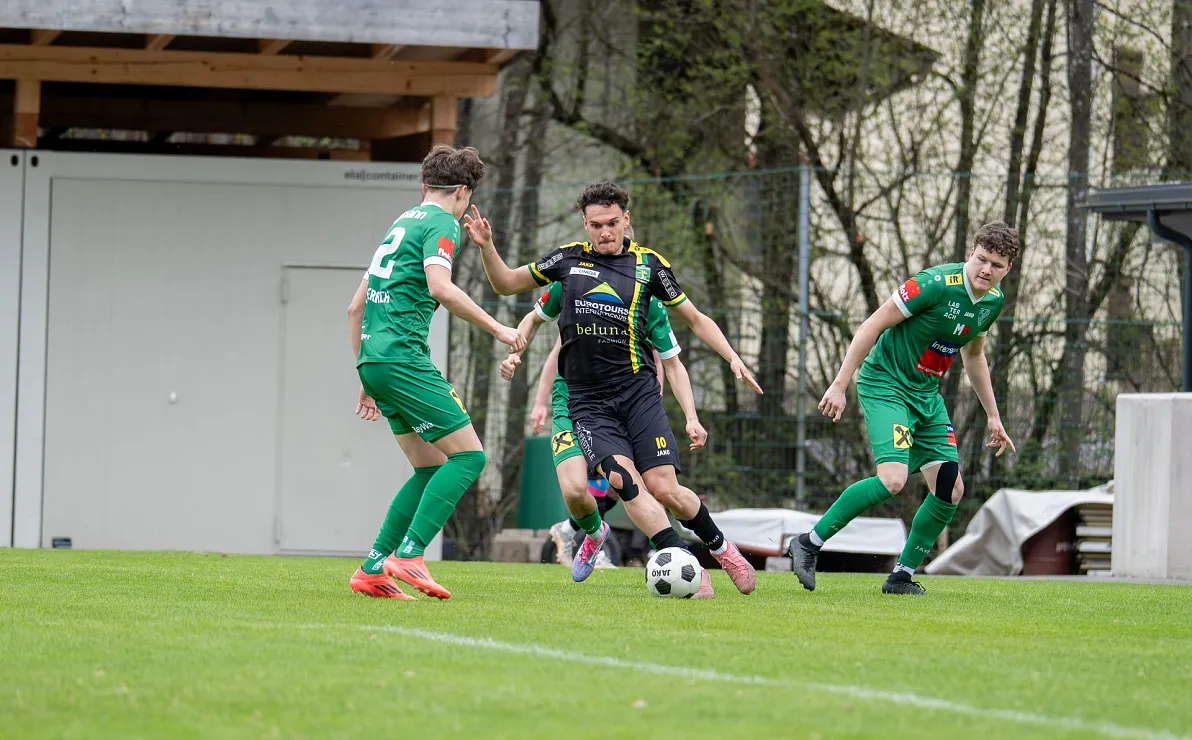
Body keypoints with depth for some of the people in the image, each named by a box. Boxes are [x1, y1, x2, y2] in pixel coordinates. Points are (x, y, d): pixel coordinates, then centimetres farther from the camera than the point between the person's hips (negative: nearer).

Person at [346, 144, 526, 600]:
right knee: (468, 455, -9)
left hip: (373, 358, 9)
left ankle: (373, 568, 7)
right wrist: (497, 328, -12)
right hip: (403, 355, -9)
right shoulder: (442, 223, -2)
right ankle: (408, 554, -18)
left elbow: (355, 307, 26)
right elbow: (441, 288, -20)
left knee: (431, 467, 12)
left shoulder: (401, 224, 24)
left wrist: (368, 380, 29)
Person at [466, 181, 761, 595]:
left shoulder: (647, 265, 6)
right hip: (587, 402, 1)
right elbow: (506, 284, 20)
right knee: (623, 479, -24)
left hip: (637, 392, -1)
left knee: (663, 488, -12)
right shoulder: (569, 259, 9)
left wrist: (732, 358, 2)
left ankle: (722, 548, 12)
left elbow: (696, 319, 14)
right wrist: (486, 247, 2)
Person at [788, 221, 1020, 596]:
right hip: (885, 384, -8)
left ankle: (902, 576, 12)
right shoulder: (936, 284, -21)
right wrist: (839, 384, -18)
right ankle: (809, 543, -12)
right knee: (893, 478, -25)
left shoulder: (993, 301, 4)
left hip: (927, 395, 8)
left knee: (950, 488, 0)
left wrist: (992, 416, 24)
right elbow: (873, 325, -16)